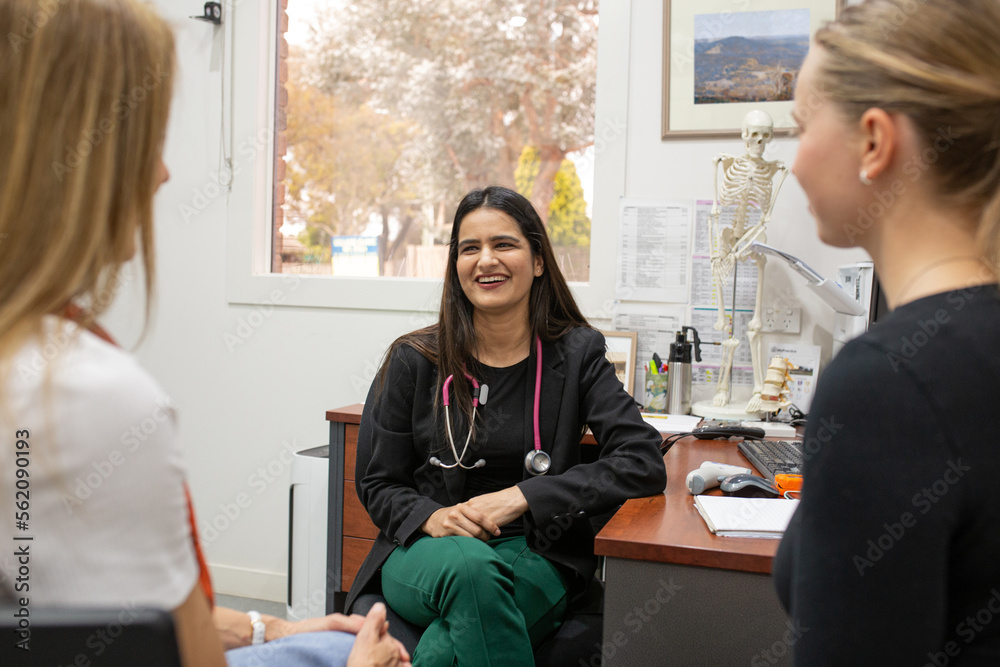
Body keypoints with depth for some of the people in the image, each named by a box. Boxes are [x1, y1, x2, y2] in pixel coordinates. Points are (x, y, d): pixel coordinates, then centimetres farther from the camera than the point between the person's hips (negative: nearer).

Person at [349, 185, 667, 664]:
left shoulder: (575, 355, 3)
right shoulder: (414, 361, 4)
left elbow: (644, 462, -8)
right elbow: (377, 484, 8)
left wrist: (522, 496, -17)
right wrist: (430, 517, -16)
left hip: (536, 557, -1)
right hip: (426, 551, 2)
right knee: (470, 567, -37)